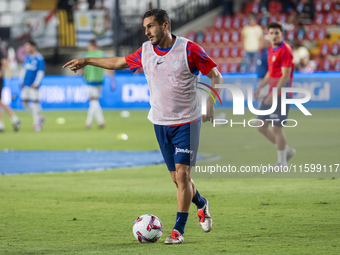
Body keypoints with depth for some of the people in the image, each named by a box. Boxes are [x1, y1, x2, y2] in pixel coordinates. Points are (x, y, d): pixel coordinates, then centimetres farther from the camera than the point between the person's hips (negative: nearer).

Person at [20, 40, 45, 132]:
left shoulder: (39, 58, -9)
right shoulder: (27, 57, 12)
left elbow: (41, 72, -12)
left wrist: (36, 83, -16)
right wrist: (21, 81, 13)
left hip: (33, 85, -7)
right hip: (26, 84, 7)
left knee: (35, 101, -7)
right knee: (24, 101, 4)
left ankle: (36, 122, 2)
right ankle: (39, 117, 17)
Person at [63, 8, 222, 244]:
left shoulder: (188, 49, -11)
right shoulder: (146, 51, 4)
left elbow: (215, 75, -6)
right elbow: (120, 62, 21)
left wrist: (211, 105, -17)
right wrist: (86, 61, 25)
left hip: (187, 122, -5)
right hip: (161, 123, 5)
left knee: (182, 174, -12)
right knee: (177, 178, 7)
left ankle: (178, 231, -6)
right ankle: (201, 205, 36)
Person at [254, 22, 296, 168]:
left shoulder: (285, 50, -14)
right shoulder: (271, 50, 14)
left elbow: (285, 76, -19)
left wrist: (274, 94, -22)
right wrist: (260, 88, 17)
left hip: (281, 95, -9)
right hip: (272, 94, 9)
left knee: (277, 128, -5)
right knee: (262, 126, 10)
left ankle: (282, 163, 7)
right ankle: (287, 150, 24)